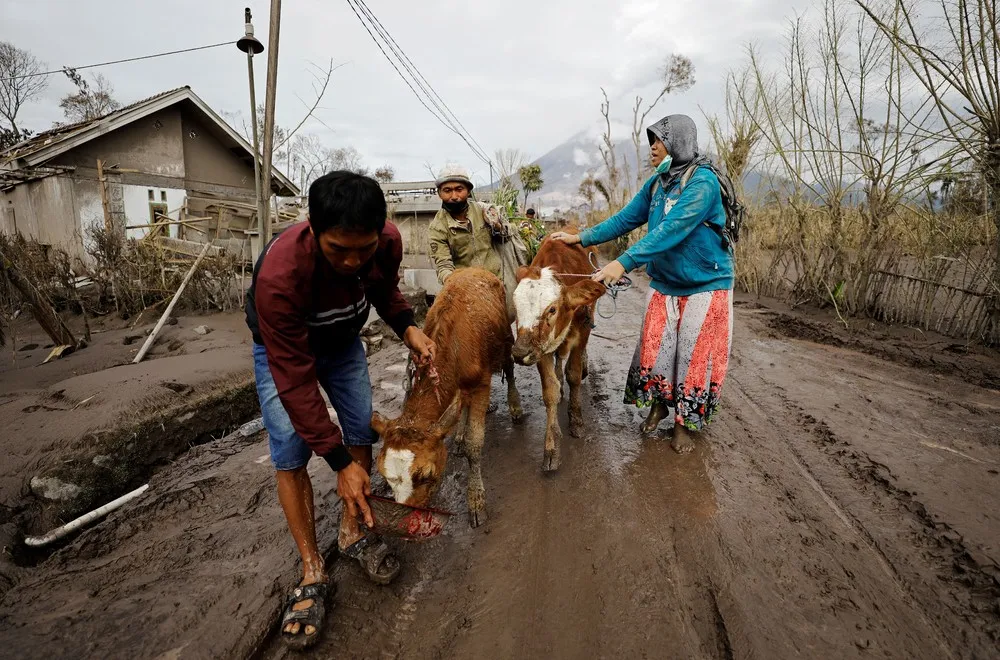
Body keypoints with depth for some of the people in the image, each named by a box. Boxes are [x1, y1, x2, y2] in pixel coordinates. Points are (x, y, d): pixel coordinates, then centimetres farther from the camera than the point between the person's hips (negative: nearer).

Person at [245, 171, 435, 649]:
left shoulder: (387, 241, -28)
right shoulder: (279, 275, -42)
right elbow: (295, 381, -36)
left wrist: (407, 327, -22)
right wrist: (340, 463, -34)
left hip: (342, 340, 4)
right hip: (282, 348, -4)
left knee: (362, 432, 0)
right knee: (290, 455, -9)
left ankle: (352, 533, 22)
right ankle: (313, 572, 6)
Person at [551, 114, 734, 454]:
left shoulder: (703, 182, -20)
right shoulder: (657, 183, 2)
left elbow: (671, 230, -32)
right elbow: (626, 218, 7)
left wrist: (624, 262, -39)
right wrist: (581, 238, 1)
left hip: (705, 284, -5)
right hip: (665, 283, 6)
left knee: (694, 353, 2)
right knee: (654, 346, 6)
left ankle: (686, 421, 20)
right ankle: (659, 404, 29)